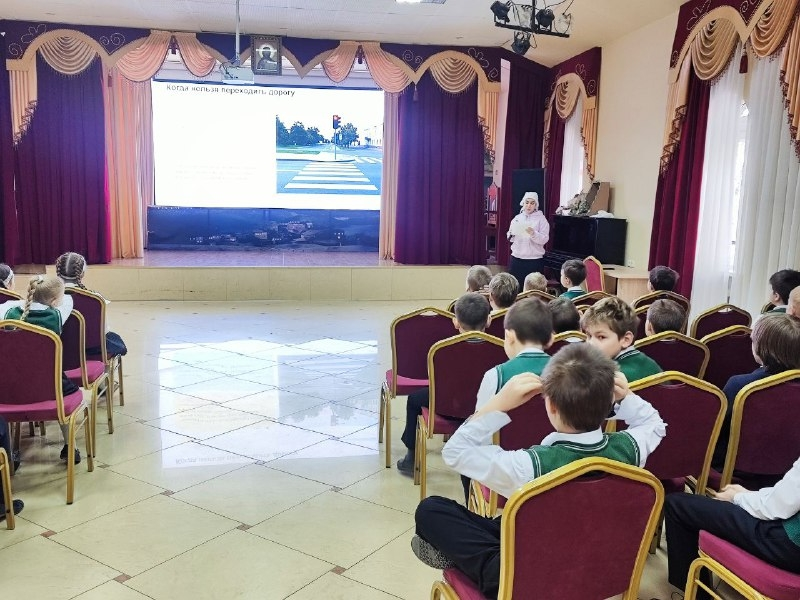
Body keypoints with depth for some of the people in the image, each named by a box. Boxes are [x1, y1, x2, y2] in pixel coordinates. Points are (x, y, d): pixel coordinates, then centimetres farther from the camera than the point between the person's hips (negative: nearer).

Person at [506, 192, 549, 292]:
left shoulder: (541, 219, -1)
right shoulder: (517, 218, 10)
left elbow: (544, 239, -10)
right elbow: (510, 238, 11)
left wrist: (533, 234, -26)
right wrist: (511, 234, -10)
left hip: (534, 259, -3)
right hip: (517, 258, 4)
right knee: (514, 286, 5)